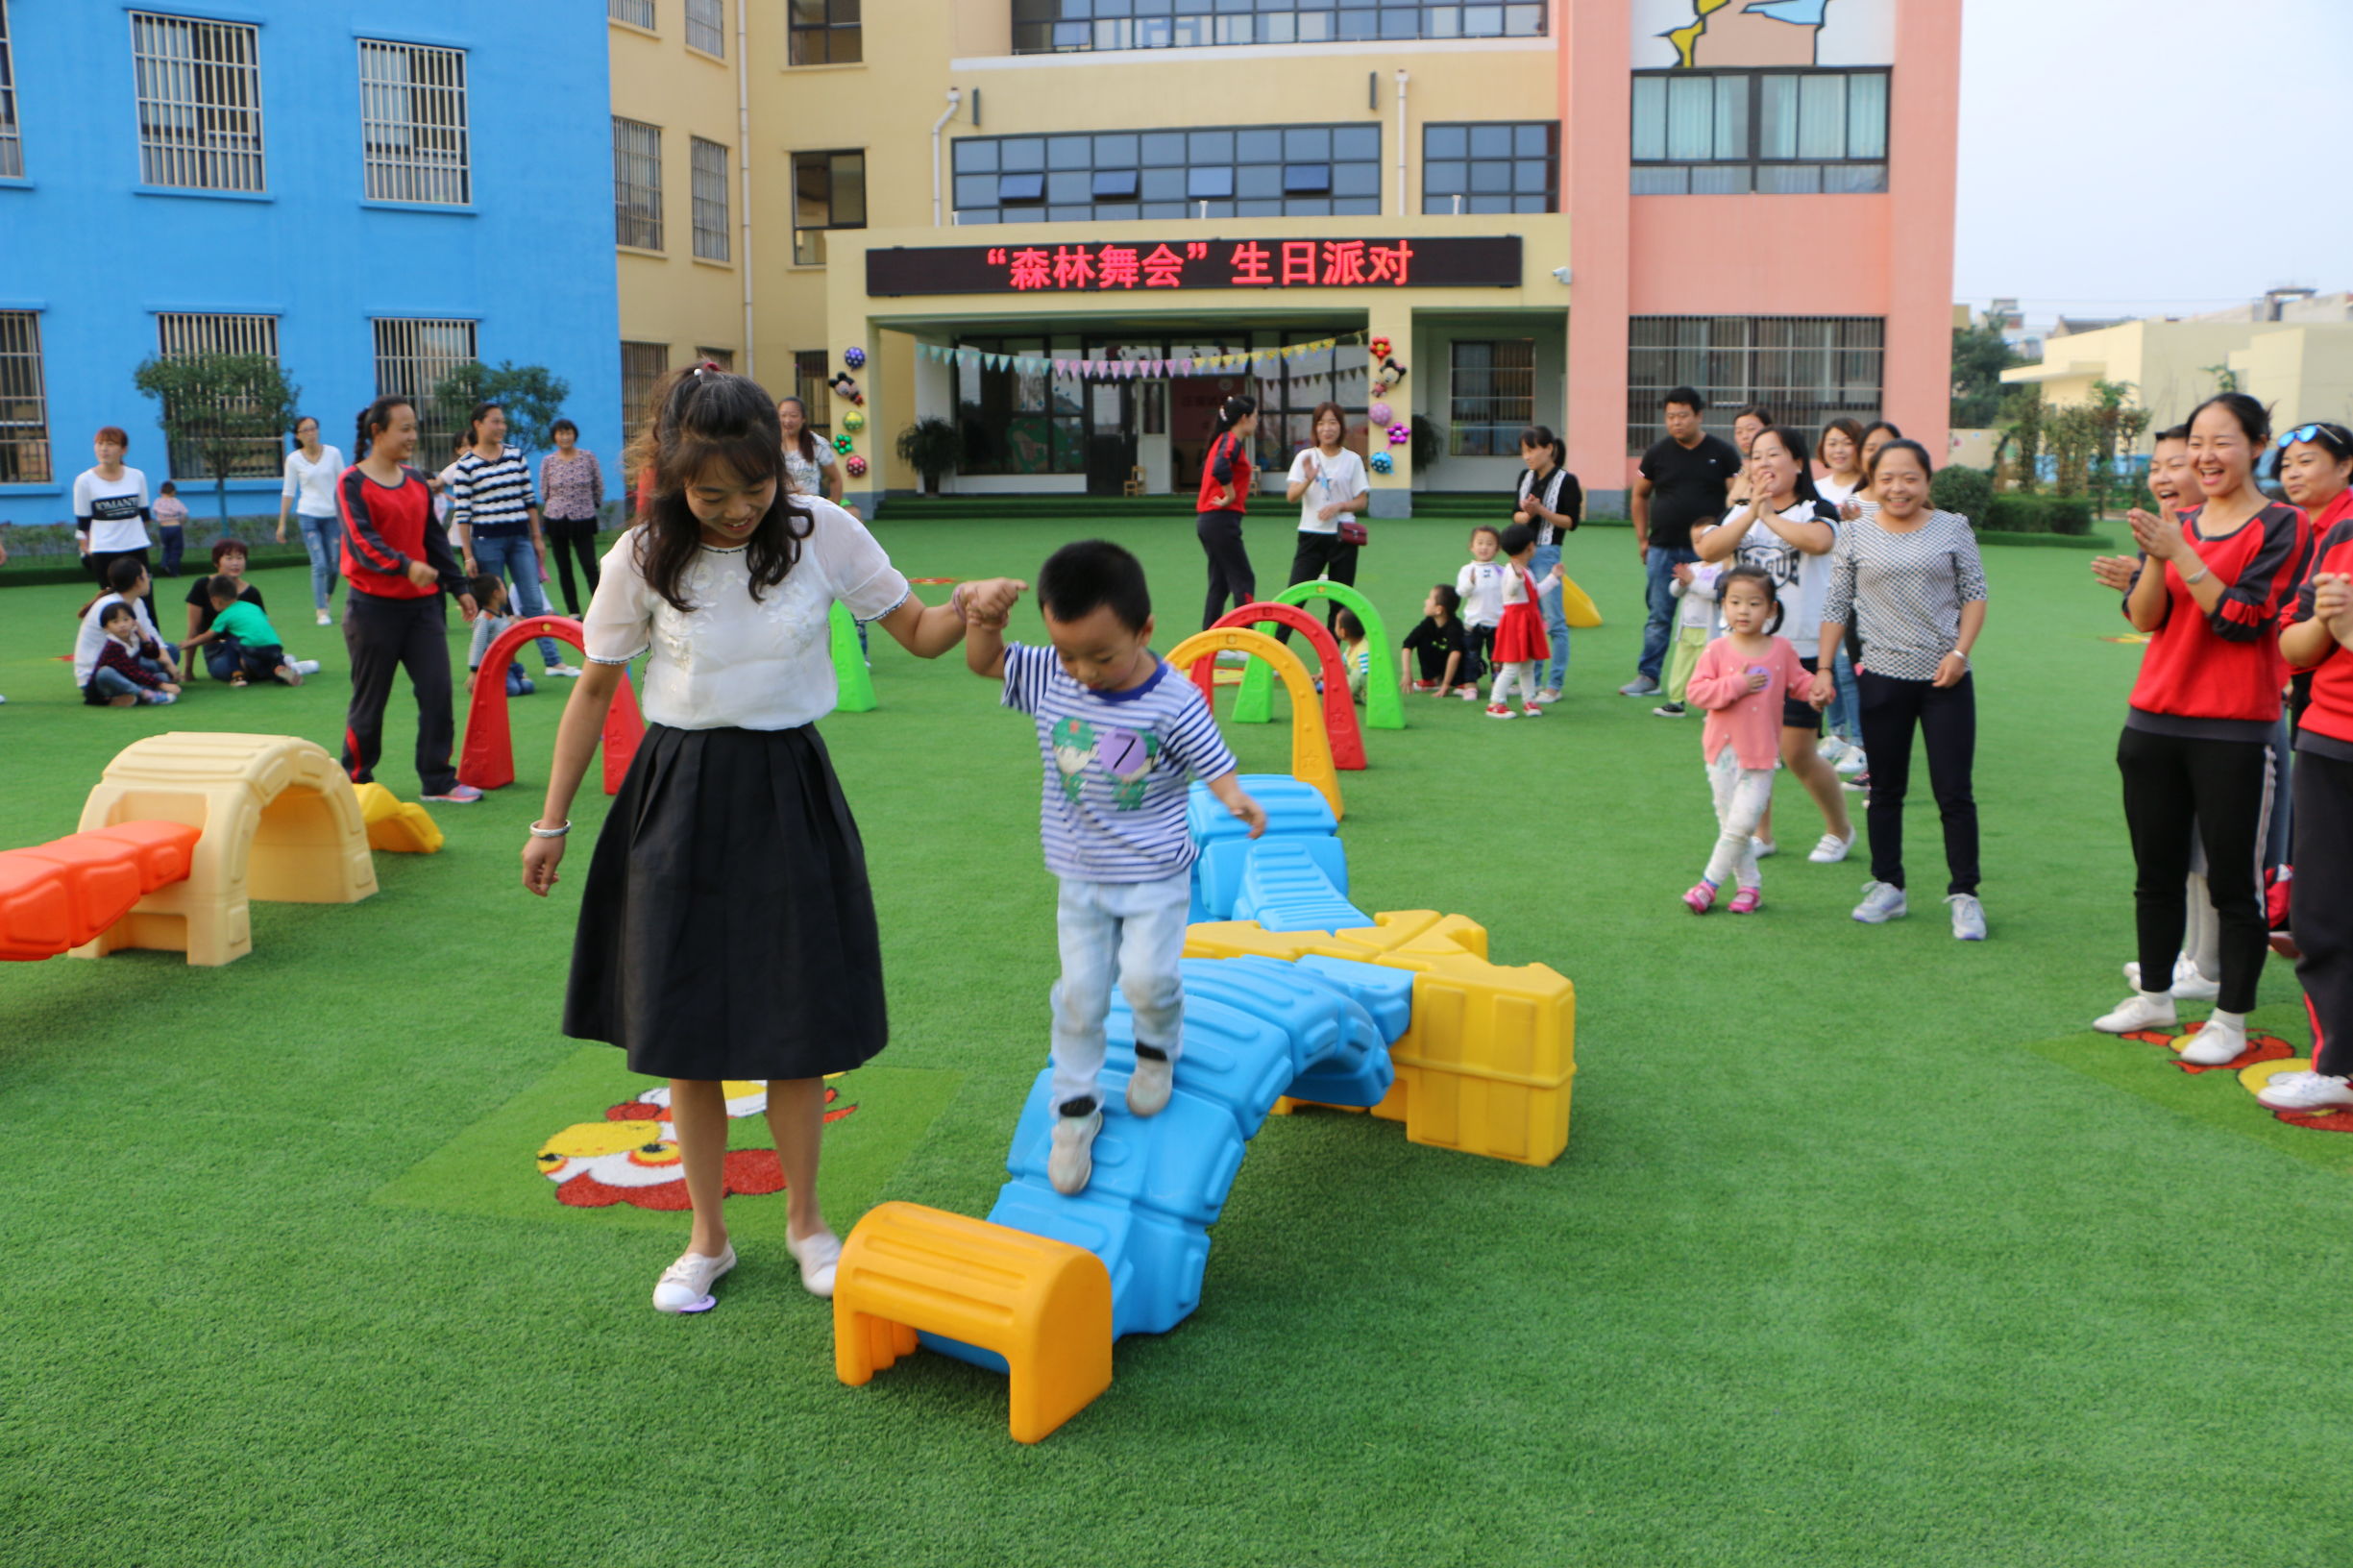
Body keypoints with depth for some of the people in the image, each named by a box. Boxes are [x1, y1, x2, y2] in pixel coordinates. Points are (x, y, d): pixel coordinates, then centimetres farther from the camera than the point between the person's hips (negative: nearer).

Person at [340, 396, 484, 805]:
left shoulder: (416, 481, 11)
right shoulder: (352, 483, -8)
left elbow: (435, 538, 17)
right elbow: (362, 540, -21)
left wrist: (458, 587, 15)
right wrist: (404, 566, -37)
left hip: (422, 603, 5)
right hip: (374, 606, -5)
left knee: (437, 691, -2)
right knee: (369, 699, 4)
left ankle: (438, 780, 6)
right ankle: (355, 781, 19)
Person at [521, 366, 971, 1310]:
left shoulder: (822, 532, -8)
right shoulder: (642, 559, -8)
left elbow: (917, 632, 0)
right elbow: (595, 690, 2)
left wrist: (967, 612, -23)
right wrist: (552, 822, 6)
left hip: (789, 791, 0)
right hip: (681, 797, 0)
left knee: (798, 1024, 5)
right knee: (686, 1032, 5)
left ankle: (805, 1220, 28)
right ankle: (707, 1239, 25)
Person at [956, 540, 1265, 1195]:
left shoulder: (1175, 702, -18)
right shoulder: (1046, 678, -7)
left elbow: (1212, 762, -12)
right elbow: (982, 663, 3)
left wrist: (1238, 801, -34)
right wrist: (985, 615, -18)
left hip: (1155, 876, -3)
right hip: (1081, 878, 3)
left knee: (1147, 977, -16)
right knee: (1079, 994, 5)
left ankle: (1158, 1047, 18)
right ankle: (1075, 1105, 22)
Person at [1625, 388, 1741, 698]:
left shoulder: (1722, 452, 0)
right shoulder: (1658, 453, 5)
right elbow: (1639, 495, 17)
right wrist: (1642, 538, 11)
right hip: (1662, 549, 2)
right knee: (1658, 616, 5)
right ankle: (1647, 675, 11)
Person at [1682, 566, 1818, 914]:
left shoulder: (1781, 649, 2)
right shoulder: (1718, 650, -3)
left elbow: (1798, 682, 12)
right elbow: (1697, 690, -8)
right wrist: (1736, 685, -18)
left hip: (1761, 752, 0)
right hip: (1724, 748, 0)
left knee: (1743, 822, -10)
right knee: (1729, 822, 5)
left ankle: (1711, 882, 4)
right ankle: (1749, 884, 20)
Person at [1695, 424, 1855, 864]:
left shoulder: (1815, 510, -2)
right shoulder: (1739, 515, 12)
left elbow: (1818, 540, -27)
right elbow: (1707, 550, -9)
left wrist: (1771, 515, -16)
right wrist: (1753, 512, -17)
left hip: (1802, 649, -4)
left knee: (1798, 753, -3)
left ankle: (1840, 829, 20)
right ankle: (1760, 833, 22)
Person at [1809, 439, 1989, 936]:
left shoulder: (1952, 529, 2)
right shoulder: (1855, 535, 3)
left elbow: (1975, 595, 4)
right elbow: (1836, 606, 6)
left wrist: (1960, 653, -9)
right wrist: (1824, 669, 0)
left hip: (1945, 678, -1)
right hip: (1882, 676, 1)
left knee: (1954, 792, 0)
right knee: (1885, 789, 10)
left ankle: (1964, 894, 9)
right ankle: (1887, 886, 21)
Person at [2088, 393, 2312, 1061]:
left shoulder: (2281, 527, -4)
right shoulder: (2178, 525, 12)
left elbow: (2243, 619, -15)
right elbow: (2143, 617, 1)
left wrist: (2180, 554, -19)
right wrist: (2153, 559, -16)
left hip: (2233, 730, -5)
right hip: (2155, 723, 6)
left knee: (2233, 881, 0)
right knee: (2156, 872, 14)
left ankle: (2230, 1021, 10)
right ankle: (2154, 998, 27)